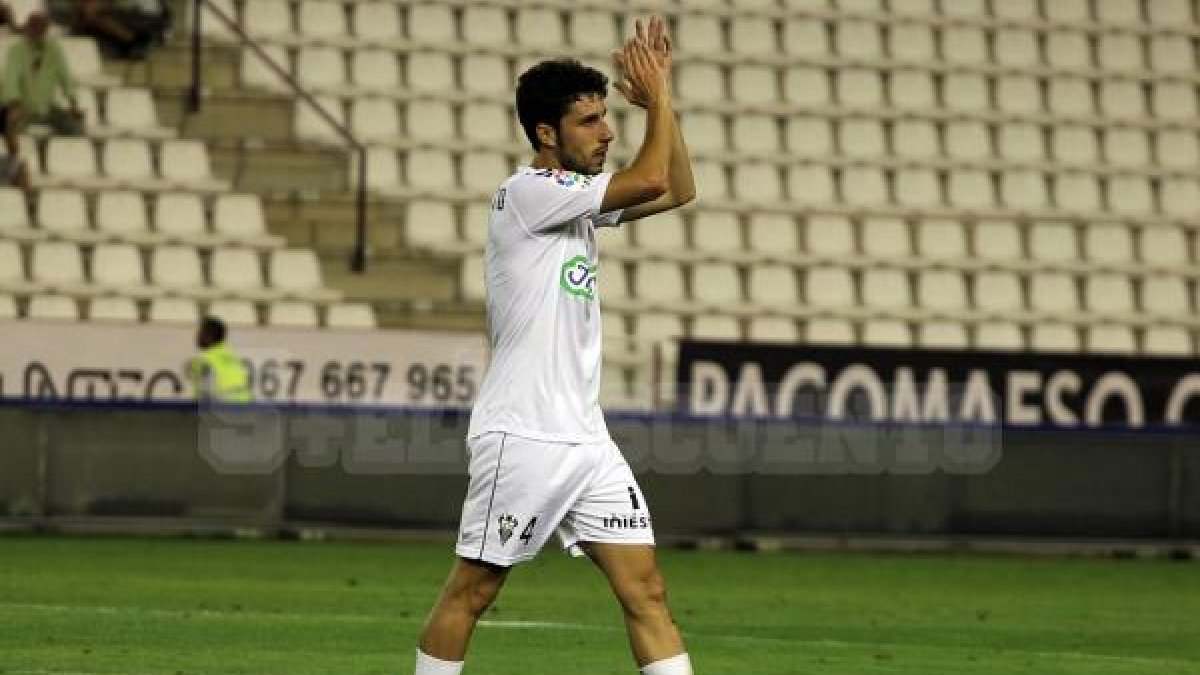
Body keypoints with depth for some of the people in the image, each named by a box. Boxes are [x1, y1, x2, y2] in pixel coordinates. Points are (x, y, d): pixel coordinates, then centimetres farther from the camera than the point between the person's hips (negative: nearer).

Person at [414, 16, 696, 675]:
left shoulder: (578, 196, 15)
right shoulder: (525, 193, -12)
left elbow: (678, 190, 21)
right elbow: (650, 181, -17)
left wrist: (661, 98, 11)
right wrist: (658, 102, -3)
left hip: (585, 438, 8)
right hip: (521, 438, -8)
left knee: (646, 591, -1)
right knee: (470, 593, 1)